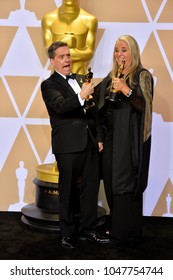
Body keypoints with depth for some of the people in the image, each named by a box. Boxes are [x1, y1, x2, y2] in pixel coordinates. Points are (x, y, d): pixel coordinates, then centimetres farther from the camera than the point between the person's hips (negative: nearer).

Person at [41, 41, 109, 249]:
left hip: (89, 142, 6)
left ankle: (88, 230, 23)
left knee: (91, 187, 10)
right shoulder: (49, 85, -4)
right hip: (68, 145, -6)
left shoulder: (80, 79, 16)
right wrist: (81, 96, -35)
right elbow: (60, 106, -22)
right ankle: (67, 233, 20)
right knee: (68, 191, 5)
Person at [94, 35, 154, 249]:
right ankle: (116, 229, 19)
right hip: (111, 138, 6)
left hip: (130, 140, -6)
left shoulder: (142, 76, -4)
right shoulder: (110, 78, 14)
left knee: (126, 185, -4)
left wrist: (126, 90, -26)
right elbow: (102, 111, 17)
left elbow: (144, 105, -16)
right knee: (111, 185, 8)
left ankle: (128, 234, 5)